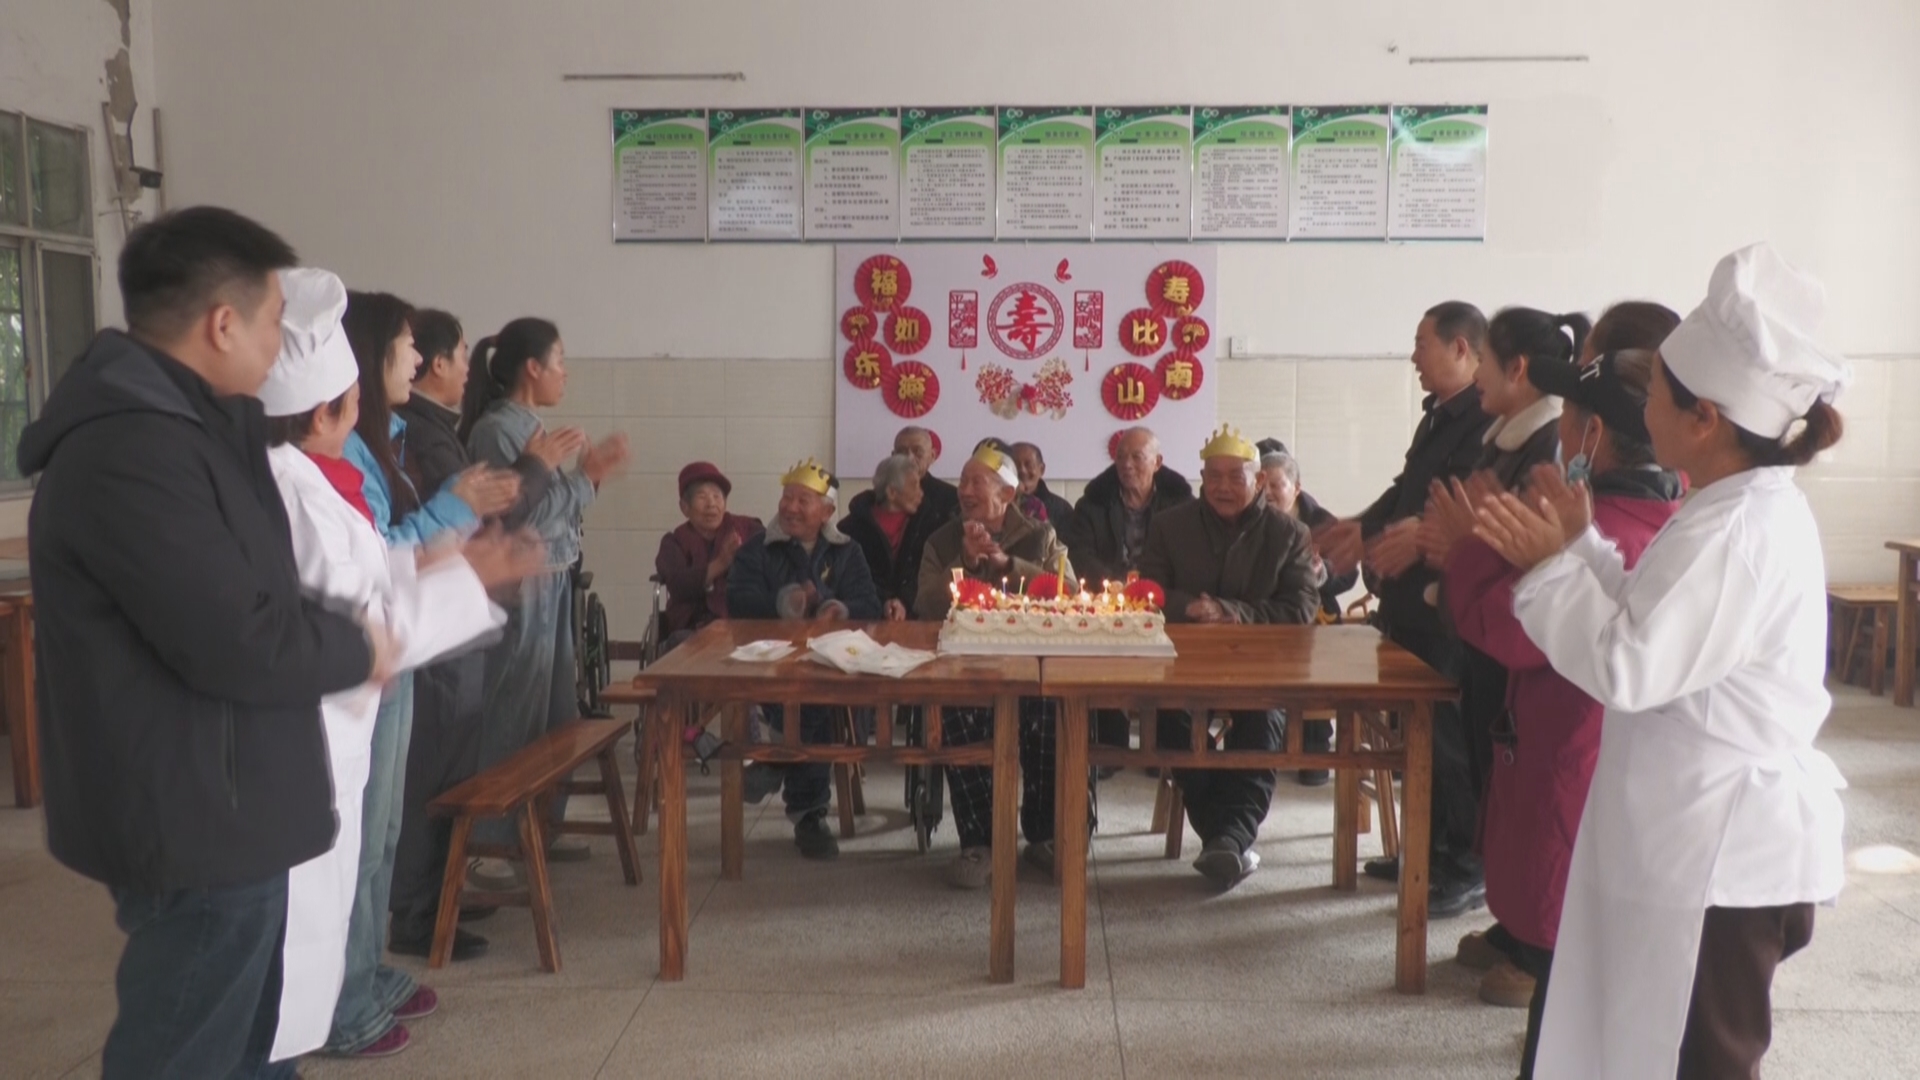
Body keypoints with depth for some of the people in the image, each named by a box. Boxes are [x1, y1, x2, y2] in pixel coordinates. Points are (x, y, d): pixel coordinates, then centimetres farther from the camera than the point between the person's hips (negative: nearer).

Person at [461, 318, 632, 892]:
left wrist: (589, 475, 4)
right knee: (513, 714, -5)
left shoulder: (531, 425, 13)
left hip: (552, 583, 9)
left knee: (552, 710, 14)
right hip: (522, 588, -9)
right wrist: (586, 475, -15)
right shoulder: (496, 429, -14)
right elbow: (521, 516, -20)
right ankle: (487, 843, 4)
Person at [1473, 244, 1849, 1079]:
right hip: (1718, 838, 11)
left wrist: (1551, 563, -18)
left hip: (1723, 853, -11)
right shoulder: (1751, 509, 10)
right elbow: (1657, 632, 13)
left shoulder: (1735, 531, -24)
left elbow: (1628, 669, -28)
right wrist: (1579, 544, 6)